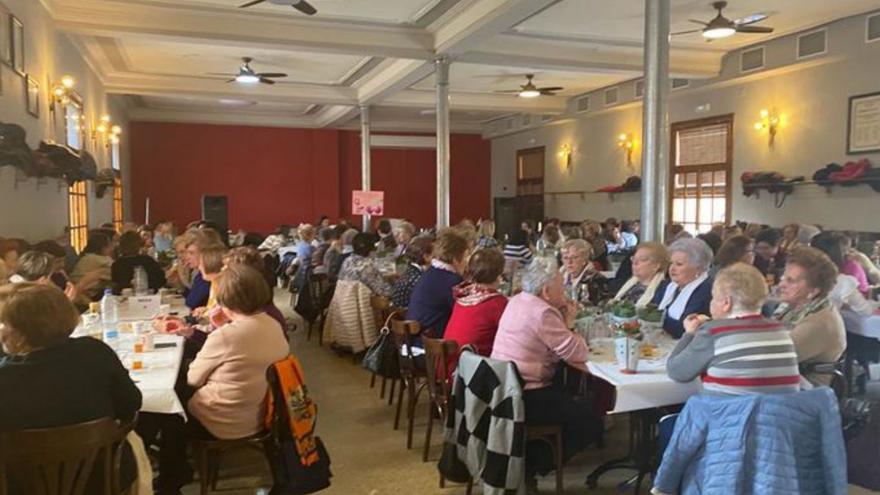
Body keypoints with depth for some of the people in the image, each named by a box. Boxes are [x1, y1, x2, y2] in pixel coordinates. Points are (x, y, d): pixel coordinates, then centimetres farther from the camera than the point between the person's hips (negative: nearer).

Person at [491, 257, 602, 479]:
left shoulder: (516, 301, 8)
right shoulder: (542, 313, -20)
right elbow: (577, 353, -17)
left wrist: (565, 323, 2)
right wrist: (570, 324, -2)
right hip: (522, 399, -10)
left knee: (564, 394, 30)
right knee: (591, 422, 2)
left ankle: (527, 460, 25)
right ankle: (530, 467, 7)